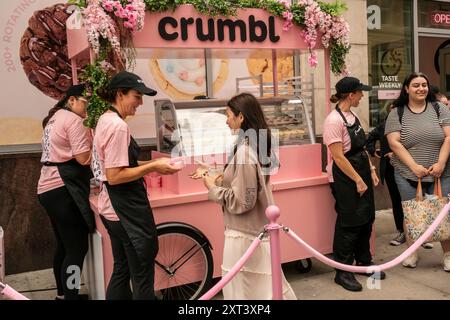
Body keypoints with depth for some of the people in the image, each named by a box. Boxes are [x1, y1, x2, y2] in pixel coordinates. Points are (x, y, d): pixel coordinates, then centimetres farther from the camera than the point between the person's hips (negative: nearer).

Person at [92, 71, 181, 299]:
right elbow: (114, 176, -23)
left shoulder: (105, 120, 11)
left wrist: (152, 164, 7)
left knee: (121, 271, 20)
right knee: (143, 279, 1)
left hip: (112, 210, 10)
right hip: (127, 212, -10)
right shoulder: (118, 126, -19)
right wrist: (152, 167, -17)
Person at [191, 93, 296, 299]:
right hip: (259, 229, 9)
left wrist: (212, 187, -13)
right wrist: (222, 178, 4)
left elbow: (241, 201, -21)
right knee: (266, 286, 20)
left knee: (242, 291, 6)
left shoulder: (244, 151, -22)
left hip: (244, 235, -9)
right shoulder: (258, 145, 6)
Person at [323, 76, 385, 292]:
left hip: (361, 173, 8)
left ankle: (364, 262, 32)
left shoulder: (352, 116, 8)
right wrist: (358, 181, -17)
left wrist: (371, 170, 8)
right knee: (349, 224, -1)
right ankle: (342, 272, 12)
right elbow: (338, 157, -20)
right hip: (345, 178, -8)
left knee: (366, 219, 15)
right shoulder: (334, 121, -18)